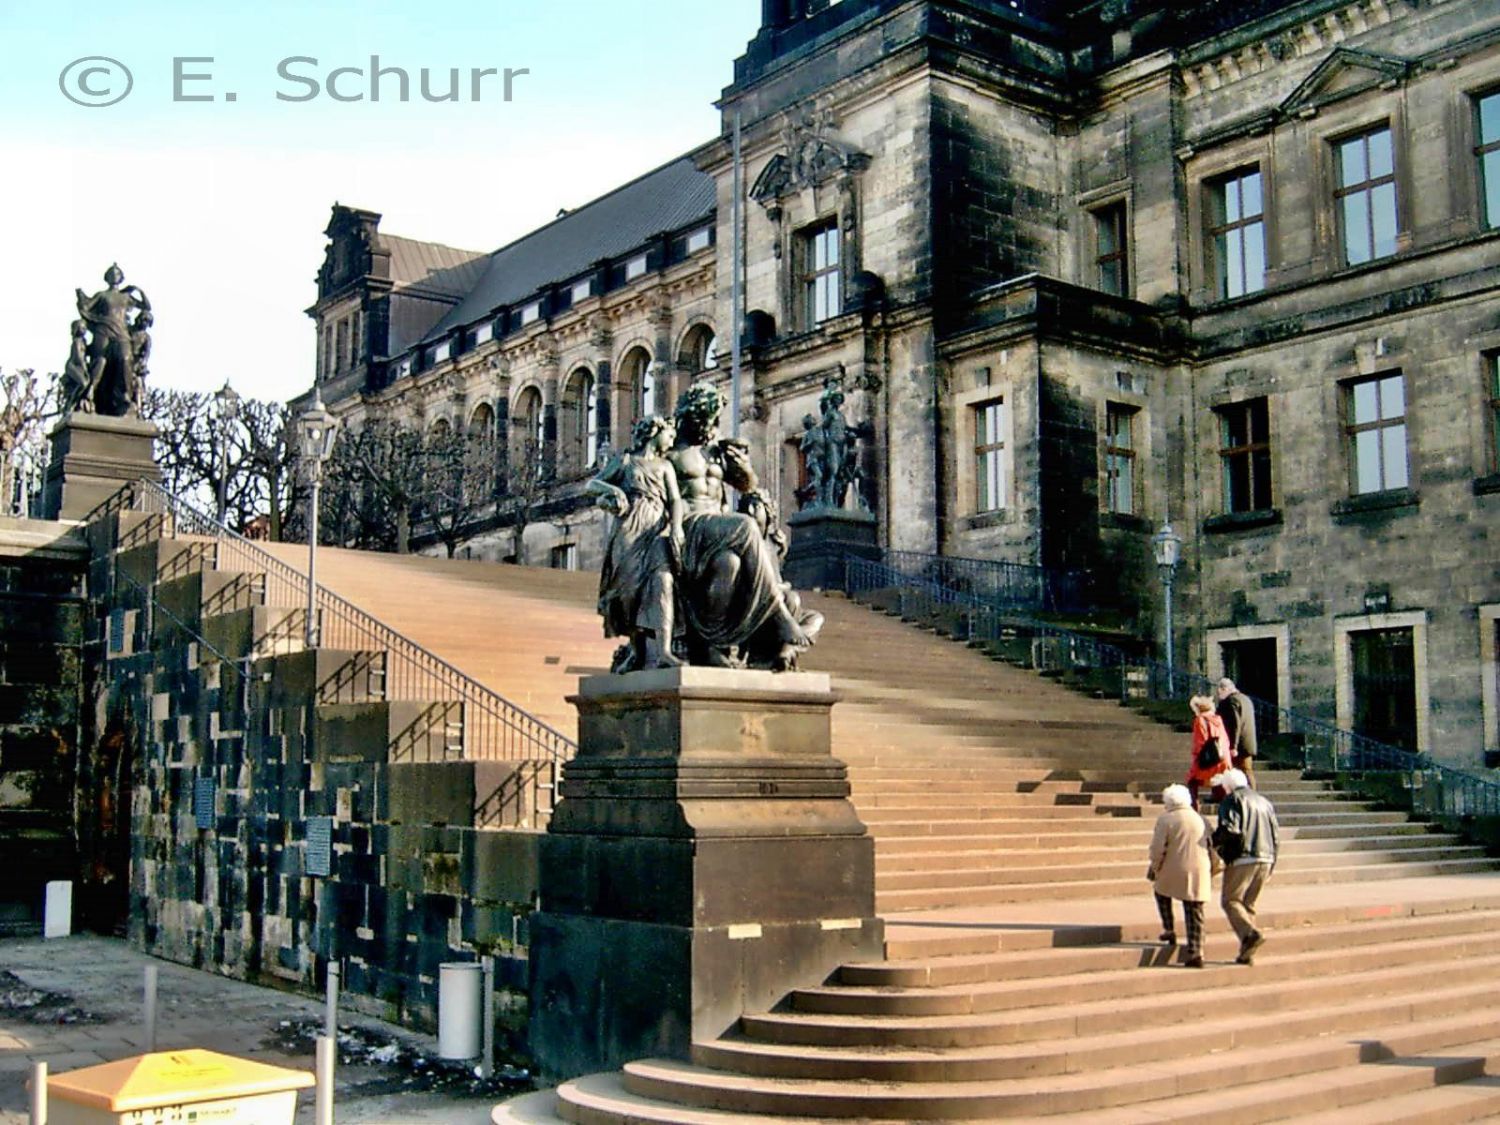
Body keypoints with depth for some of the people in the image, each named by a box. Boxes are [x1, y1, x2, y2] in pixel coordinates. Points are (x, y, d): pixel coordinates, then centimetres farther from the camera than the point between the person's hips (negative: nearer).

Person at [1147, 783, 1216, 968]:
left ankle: (1169, 929, 21)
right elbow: (1211, 849, 15)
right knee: (1195, 913, 6)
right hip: (1198, 874, 4)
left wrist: (1154, 869, 3)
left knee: (1161, 891, 27)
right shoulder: (1201, 819, 11)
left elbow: (1158, 849, -10)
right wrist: (1211, 871, 25)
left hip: (1173, 872, -4)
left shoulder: (1165, 819, -7)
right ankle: (1196, 953, 0)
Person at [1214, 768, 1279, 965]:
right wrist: (1271, 867, 20)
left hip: (1242, 858, -7)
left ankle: (1251, 933, -24)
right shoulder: (1264, 802, 20)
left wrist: (1212, 842, -1)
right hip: (1266, 858, 7)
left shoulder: (1232, 800, -2)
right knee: (1248, 903, 12)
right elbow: (1276, 832, 17)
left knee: (1230, 900, -1)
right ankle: (1247, 953, 8)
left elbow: (1229, 829, -17)